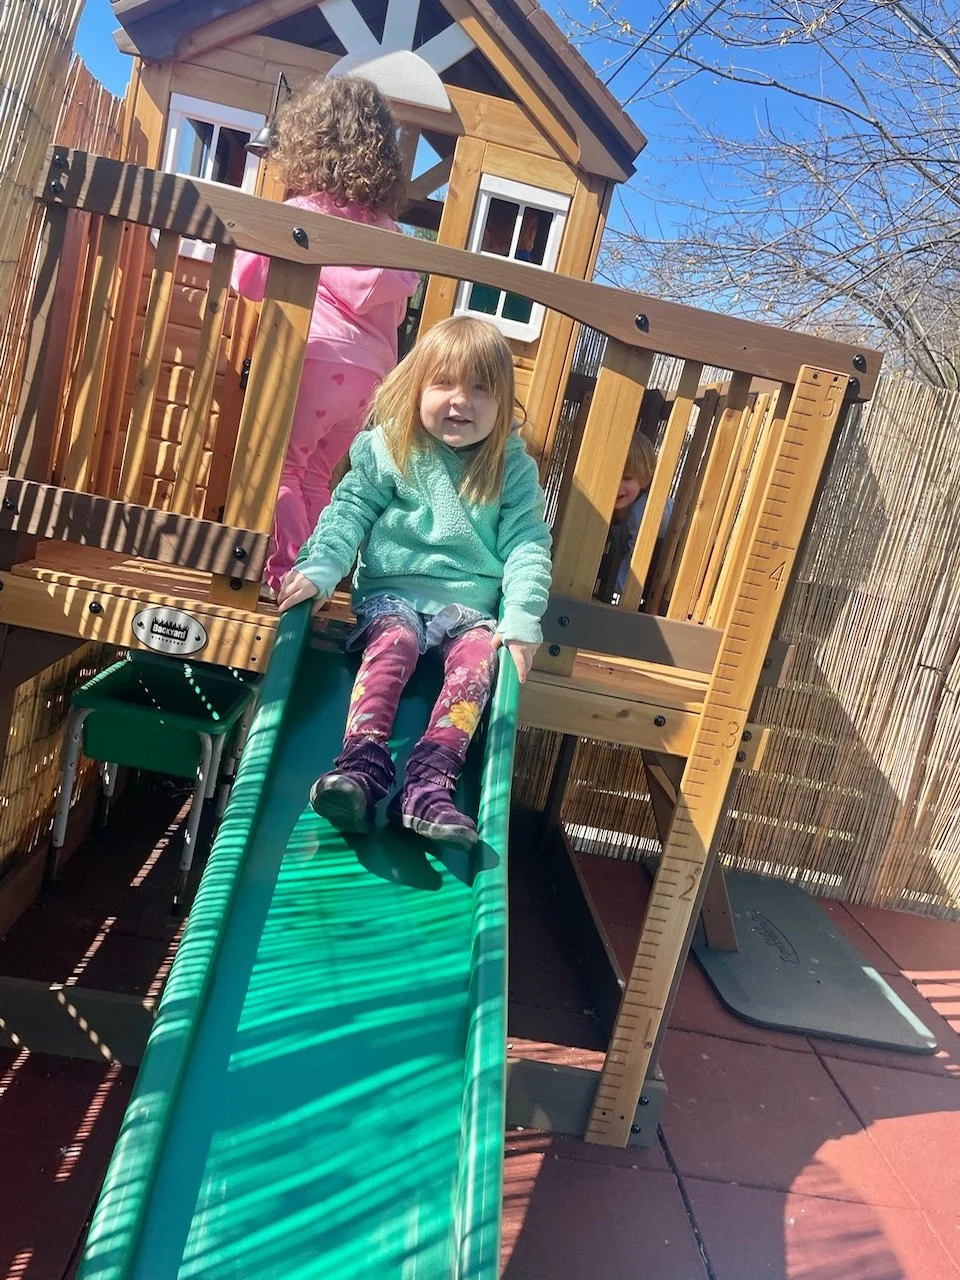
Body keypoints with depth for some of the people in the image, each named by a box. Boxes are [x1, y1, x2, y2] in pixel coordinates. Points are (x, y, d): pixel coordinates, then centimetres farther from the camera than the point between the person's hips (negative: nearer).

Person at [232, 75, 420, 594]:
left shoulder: (303, 211, 1)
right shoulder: (383, 225, 17)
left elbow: (248, 278, 5)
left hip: (318, 357, -6)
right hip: (369, 371, 6)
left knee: (276, 466, 2)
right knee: (313, 476, 16)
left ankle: (286, 572, -7)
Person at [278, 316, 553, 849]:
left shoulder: (512, 468, 5)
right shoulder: (390, 449, 4)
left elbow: (527, 544, 0)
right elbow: (350, 511, 0)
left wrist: (522, 619, -13)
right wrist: (319, 569, -17)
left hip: (473, 602, 1)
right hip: (394, 589, 0)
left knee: (478, 656, -28)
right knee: (392, 642, -31)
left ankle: (431, 781, -39)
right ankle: (363, 761, -41)